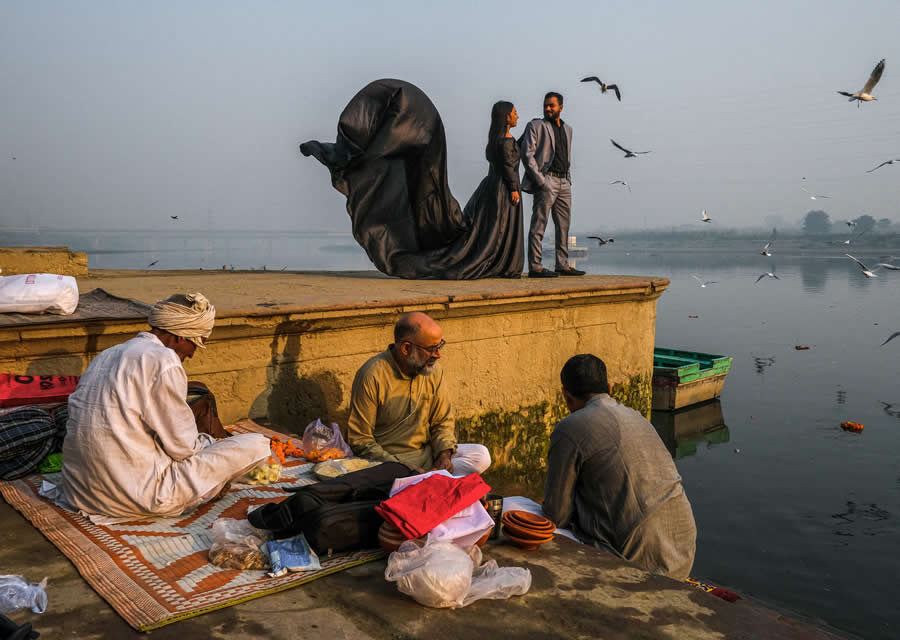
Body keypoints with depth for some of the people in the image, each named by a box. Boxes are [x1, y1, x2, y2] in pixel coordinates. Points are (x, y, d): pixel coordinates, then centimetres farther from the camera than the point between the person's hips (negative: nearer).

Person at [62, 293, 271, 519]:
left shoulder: (106, 356, 12)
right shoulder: (163, 361, -15)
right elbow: (183, 447, -12)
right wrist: (210, 442, 11)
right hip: (139, 496, -10)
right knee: (256, 444, -5)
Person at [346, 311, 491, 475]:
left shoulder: (433, 369, 2)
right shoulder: (372, 376, -17)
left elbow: (442, 421, 12)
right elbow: (359, 439, -13)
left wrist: (444, 454, -9)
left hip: (427, 452, 7)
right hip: (387, 460, -7)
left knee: (481, 456, -15)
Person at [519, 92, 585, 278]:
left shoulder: (567, 130, 20)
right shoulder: (535, 126, 0)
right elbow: (527, 154, -8)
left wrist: (569, 180, 14)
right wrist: (540, 180, -15)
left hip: (564, 183, 7)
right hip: (546, 181, -7)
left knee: (564, 225, 8)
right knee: (539, 225, -8)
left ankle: (563, 265, 15)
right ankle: (535, 267, -8)